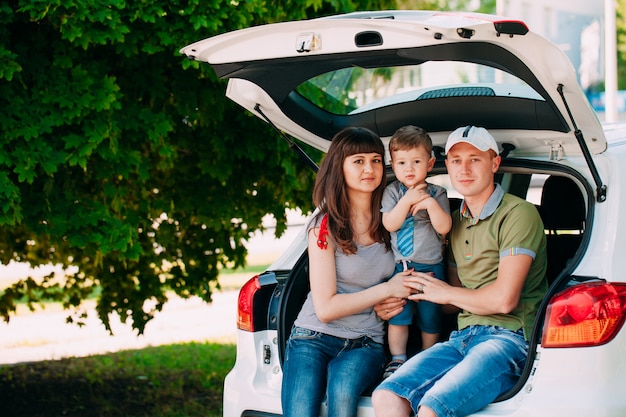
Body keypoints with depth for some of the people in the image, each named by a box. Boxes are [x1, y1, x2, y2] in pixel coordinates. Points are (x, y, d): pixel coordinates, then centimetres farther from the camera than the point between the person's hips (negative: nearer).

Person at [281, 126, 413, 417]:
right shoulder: (325, 226, -4)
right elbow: (325, 308, -8)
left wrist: (398, 300, 5)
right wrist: (387, 289, -10)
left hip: (365, 345, 2)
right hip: (315, 338, -2)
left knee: (343, 389, -33)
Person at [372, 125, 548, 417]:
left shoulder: (518, 214, -4)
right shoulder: (455, 221, 21)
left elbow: (504, 299, -12)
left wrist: (446, 293, 2)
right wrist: (406, 302, 9)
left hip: (508, 338, -7)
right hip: (463, 337, 7)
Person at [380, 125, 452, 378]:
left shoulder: (436, 194, 2)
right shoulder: (392, 192, 4)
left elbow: (444, 227, -8)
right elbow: (389, 224, -8)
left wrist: (430, 203, -20)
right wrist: (407, 201, -17)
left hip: (430, 267, 0)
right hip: (399, 266, 0)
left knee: (430, 316, 8)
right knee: (397, 314, -3)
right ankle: (397, 359, 6)